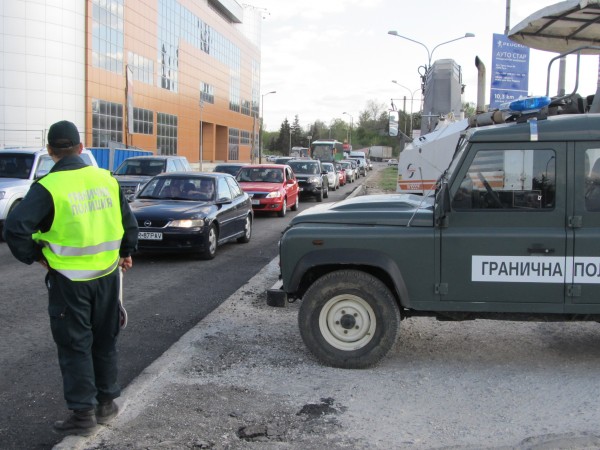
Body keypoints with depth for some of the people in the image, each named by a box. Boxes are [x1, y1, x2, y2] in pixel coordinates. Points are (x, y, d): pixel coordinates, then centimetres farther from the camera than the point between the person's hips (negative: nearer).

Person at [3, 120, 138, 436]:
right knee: (105, 341, 17)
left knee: (75, 345, 7)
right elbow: (129, 223, 11)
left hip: (69, 280, -4)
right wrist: (126, 252, 25)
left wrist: (34, 256, -6)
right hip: (107, 275, 5)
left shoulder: (48, 187, -14)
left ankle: (83, 413, 13)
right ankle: (106, 403, 28)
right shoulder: (106, 179, 2)